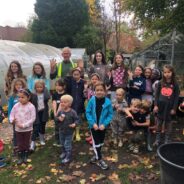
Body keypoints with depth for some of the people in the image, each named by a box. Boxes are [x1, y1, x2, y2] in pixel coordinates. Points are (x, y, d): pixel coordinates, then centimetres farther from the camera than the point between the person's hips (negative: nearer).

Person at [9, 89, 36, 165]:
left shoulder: (31, 106, -15)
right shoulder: (16, 106, -5)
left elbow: (32, 118, -17)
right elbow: (12, 114, 3)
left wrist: (24, 125, -21)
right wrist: (12, 120, -20)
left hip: (27, 129, -2)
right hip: (18, 129, 3)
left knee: (26, 143, 14)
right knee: (19, 144, 13)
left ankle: (25, 157, 32)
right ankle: (20, 157, 28)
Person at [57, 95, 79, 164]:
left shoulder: (72, 112, -18)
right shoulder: (60, 111, -7)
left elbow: (77, 119, -11)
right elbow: (56, 118, 3)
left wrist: (74, 124, -29)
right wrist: (59, 119, -19)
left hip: (69, 132, -5)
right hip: (61, 131, 5)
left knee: (67, 145, 2)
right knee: (62, 143, 23)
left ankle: (68, 157, 16)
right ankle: (64, 152, 47)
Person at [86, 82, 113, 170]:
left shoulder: (108, 102, -13)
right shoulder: (92, 100, -14)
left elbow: (110, 114, -8)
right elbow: (88, 112, -9)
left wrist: (104, 124, -17)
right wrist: (93, 123, -17)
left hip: (103, 126, 2)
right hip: (93, 125, -2)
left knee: (101, 142, 18)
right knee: (96, 143, 3)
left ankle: (96, 156, 40)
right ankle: (99, 160, 18)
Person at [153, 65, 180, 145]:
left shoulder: (175, 84, -4)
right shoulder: (160, 83, 1)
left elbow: (176, 97, -3)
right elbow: (156, 94, 2)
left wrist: (174, 108, -7)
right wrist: (155, 105, -5)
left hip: (169, 106, -1)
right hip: (160, 105, 2)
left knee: (168, 123, 10)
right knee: (159, 123, 10)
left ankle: (167, 140, 22)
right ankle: (157, 139, 23)